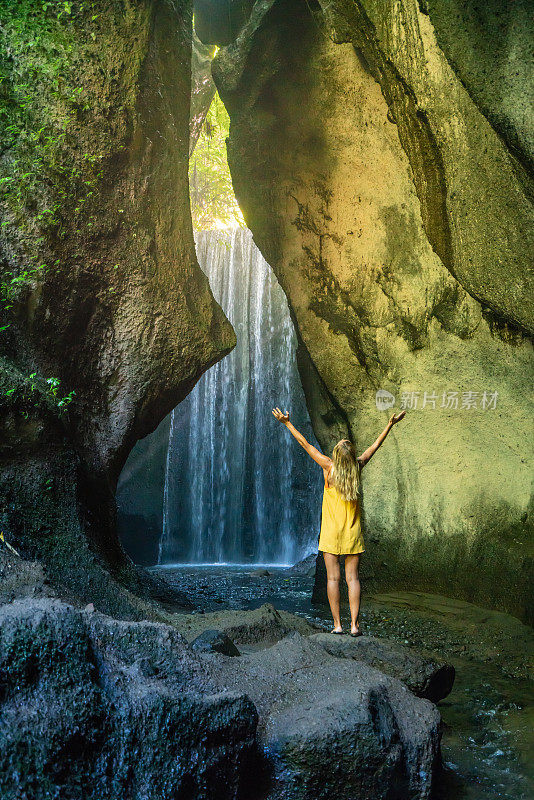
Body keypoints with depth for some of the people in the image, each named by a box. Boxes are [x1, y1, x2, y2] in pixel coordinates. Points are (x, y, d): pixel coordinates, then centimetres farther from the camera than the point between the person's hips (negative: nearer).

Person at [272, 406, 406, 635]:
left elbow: (306, 444, -5)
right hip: (353, 531, 2)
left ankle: (337, 624, 3)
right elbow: (375, 446, 10)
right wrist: (390, 425, 22)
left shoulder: (329, 467, -10)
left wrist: (287, 423, 2)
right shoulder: (357, 467, -4)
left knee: (333, 578, 2)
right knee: (352, 578, 3)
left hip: (331, 531, -2)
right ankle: (354, 625, 2)